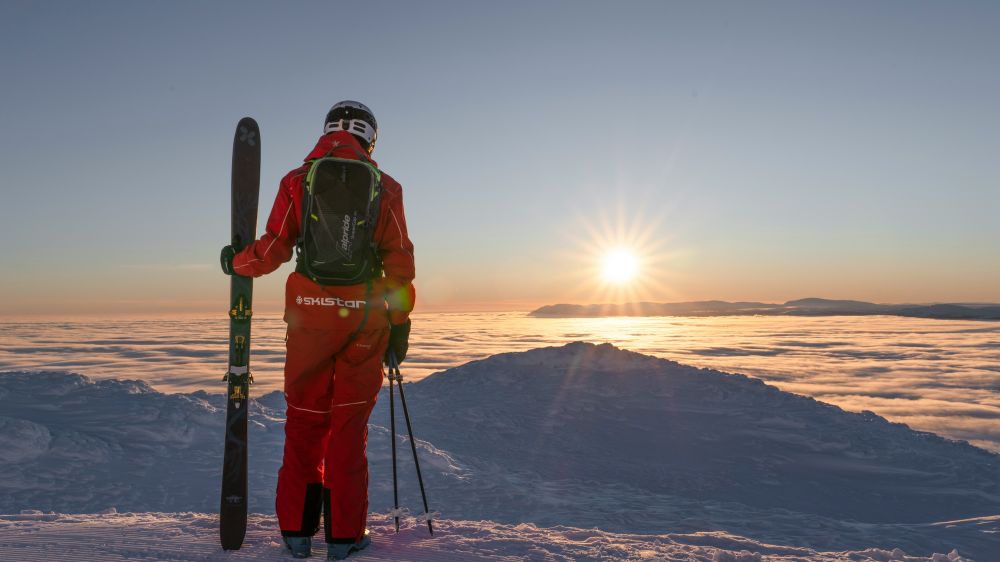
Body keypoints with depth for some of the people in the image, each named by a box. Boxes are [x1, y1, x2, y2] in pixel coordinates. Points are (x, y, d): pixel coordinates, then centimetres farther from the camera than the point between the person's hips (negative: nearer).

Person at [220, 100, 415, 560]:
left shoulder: (297, 180, 5)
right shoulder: (384, 186, 4)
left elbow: (275, 249, -2)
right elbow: (399, 260, 0)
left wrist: (236, 262, 19)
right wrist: (400, 323, 5)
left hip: (309, 313, 1)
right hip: (365, 315, 0)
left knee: (304, 419, 11)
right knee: (349, 423, 7)